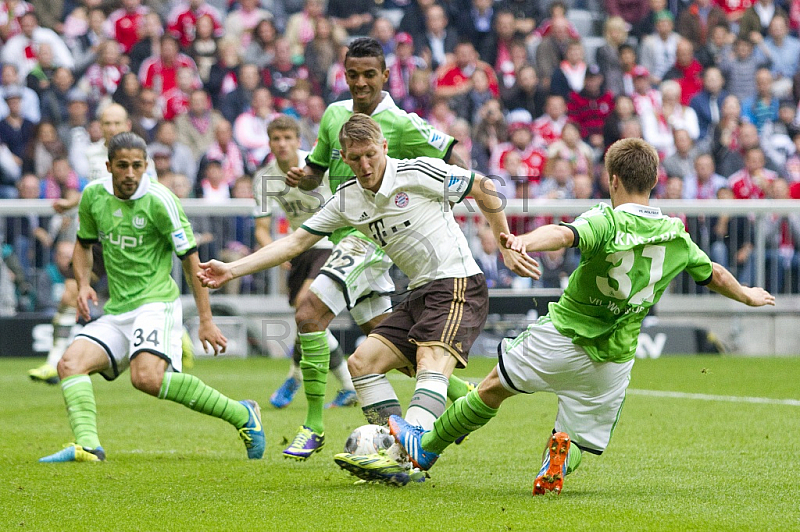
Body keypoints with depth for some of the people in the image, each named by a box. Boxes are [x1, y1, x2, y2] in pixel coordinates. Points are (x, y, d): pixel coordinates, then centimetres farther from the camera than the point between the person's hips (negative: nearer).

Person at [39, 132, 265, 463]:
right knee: (70, 364, -16)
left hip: (156, 303, -7)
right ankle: (87, 445, -28)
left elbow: (190, 259, -6)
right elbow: (84, 244, 25)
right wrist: (83, 284, 4)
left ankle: (240, 414, -18)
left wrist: (206, 320, -8)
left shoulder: (159, 200, -10)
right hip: (116, 312, 7)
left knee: (147, 377, -30)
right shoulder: (94, 196, 6)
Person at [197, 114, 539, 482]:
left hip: (458, 285, -8)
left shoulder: (418, 173, -10)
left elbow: (483, 188, 1)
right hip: (420, 293, 8)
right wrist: (232, 270, 5)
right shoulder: (347, 200, 8)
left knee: (432, 365, -28)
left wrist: (507, 247, 2)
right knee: (363, 363, -1)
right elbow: (296, 241, 11)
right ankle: (397, 459, -7)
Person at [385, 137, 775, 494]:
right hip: (615, 360, 4)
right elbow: (716, 276, 17)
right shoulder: (676, 237, 1)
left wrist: (524, 241, -57)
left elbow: (562, 234, -38)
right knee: (578, 441, 15)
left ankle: (427, 447, 26)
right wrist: (748, 296, 38)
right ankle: (562, 458, -20)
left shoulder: (607, 223, -16)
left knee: (493, 388, 15)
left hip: (563, 336, -4)